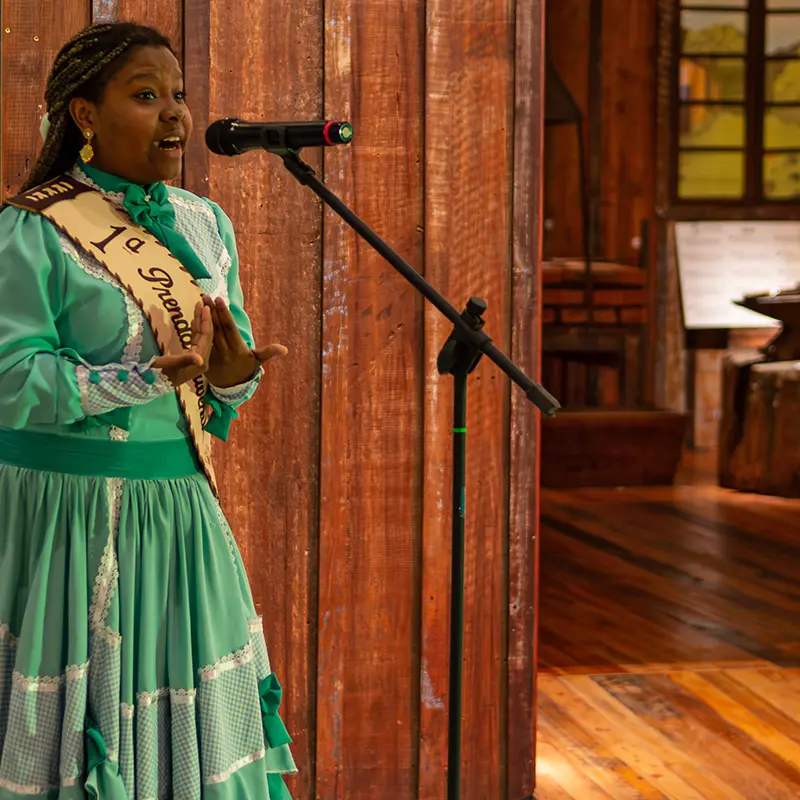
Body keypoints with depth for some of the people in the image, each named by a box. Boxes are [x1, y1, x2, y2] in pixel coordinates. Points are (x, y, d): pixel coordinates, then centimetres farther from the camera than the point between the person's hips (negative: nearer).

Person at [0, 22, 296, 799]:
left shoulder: (205, 224, 10)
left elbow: (230, 371, 10)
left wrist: (233, 375, -14)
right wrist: (145, 380, -24)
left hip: (180, 514, 6)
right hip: (67, 515, -5)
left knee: (191, 725, 10)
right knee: (68, 729, 2)